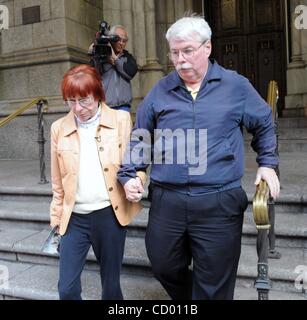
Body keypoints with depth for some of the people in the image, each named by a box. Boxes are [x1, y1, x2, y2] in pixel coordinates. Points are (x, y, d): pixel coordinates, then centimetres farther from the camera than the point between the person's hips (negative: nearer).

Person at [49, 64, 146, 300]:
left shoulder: (121, 120, -3)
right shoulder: (59, 128, 4)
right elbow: (58, 182, 10)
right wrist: (56, 218, 13)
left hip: (110, 215, -2)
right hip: (74, 218, 2)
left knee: (111, 285, 12)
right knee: (67, 289, 5)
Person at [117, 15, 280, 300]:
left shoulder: (236, 86, 3)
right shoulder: (160, 91, 7)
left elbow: (264, 124, 17)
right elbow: (139, 138, 13)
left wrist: (267, 163, 10)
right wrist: (128, 175, 3)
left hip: (219, 204, -2)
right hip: (166, 201, 3)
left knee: (213, 287, 10)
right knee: (165, 268, 19)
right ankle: (187, 299, 50)